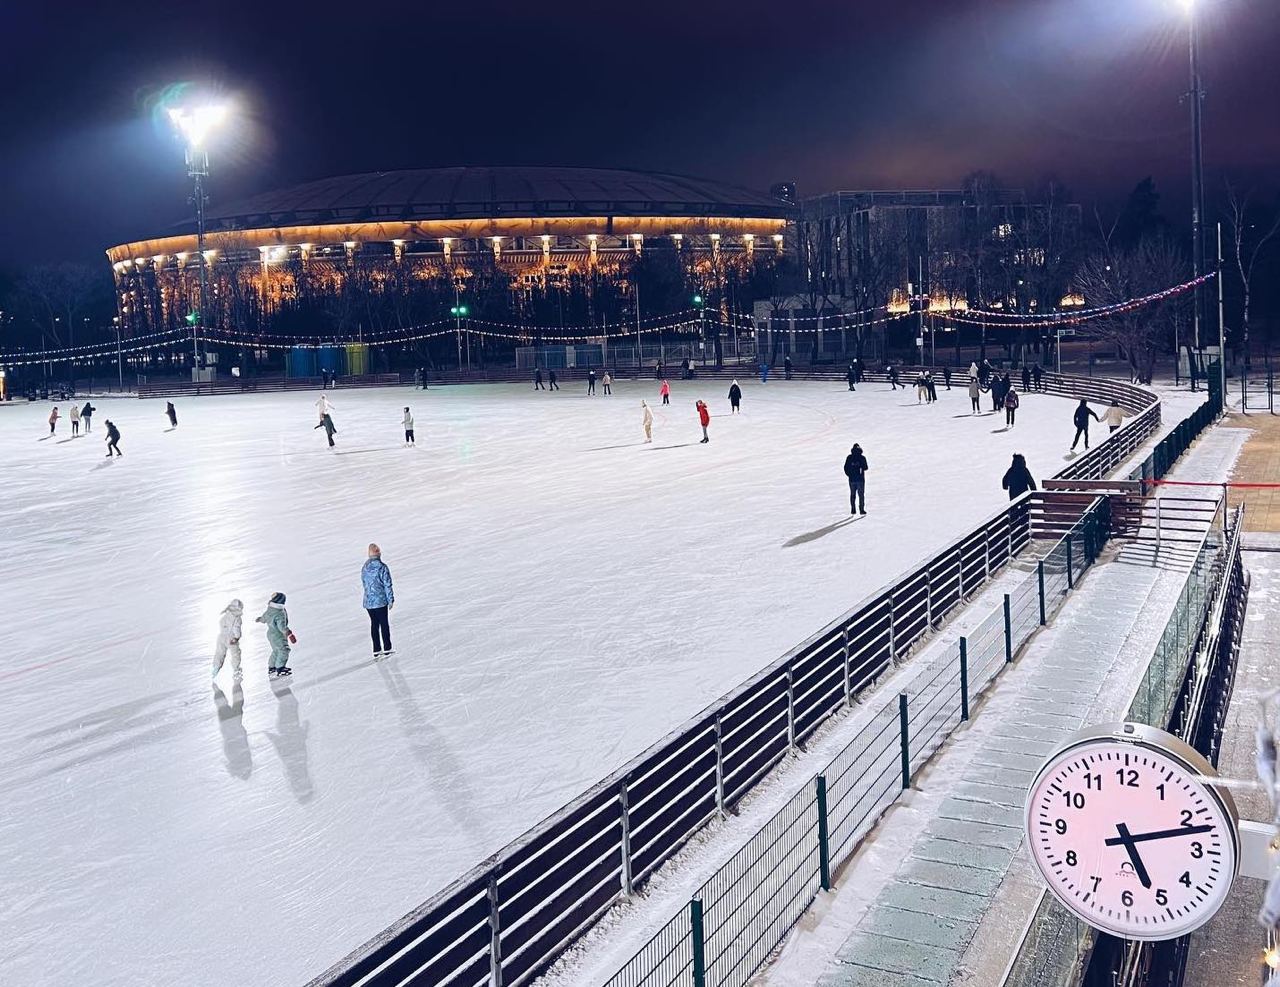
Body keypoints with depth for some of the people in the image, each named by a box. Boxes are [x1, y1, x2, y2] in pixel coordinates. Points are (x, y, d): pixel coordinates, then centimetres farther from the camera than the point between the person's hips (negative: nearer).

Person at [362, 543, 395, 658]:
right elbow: (387, 585, -12)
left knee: (374, 624, 13)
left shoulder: (364, 568, 4)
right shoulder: (382, 567, -14)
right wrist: (391, 599, -5)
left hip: (368, 601, 5)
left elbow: (364, 584, 13)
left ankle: (376, 650, 14)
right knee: (384, 624, 5)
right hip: (381, 600, -5)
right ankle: (387, 649, 9)